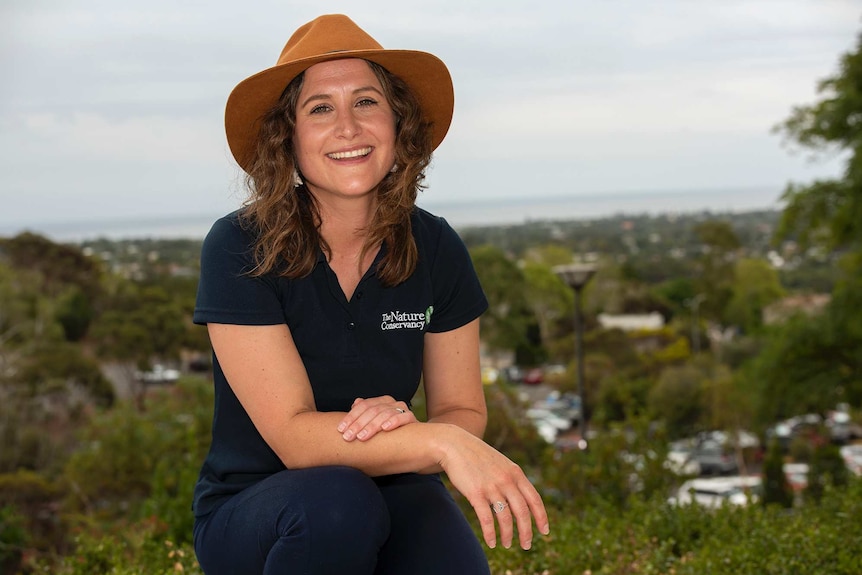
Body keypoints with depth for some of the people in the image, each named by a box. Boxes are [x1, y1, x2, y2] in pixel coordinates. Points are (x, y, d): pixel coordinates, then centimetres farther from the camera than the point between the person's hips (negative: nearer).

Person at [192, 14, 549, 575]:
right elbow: (293, 435, -22)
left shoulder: (436, 250, -6)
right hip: (252, 512, -2)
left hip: (389, 495, 3)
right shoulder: (239, 249, -17)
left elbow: (463, 411, 1)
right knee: (336, 500, -35)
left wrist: (402, 424, -23)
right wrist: (440, 442, -35)